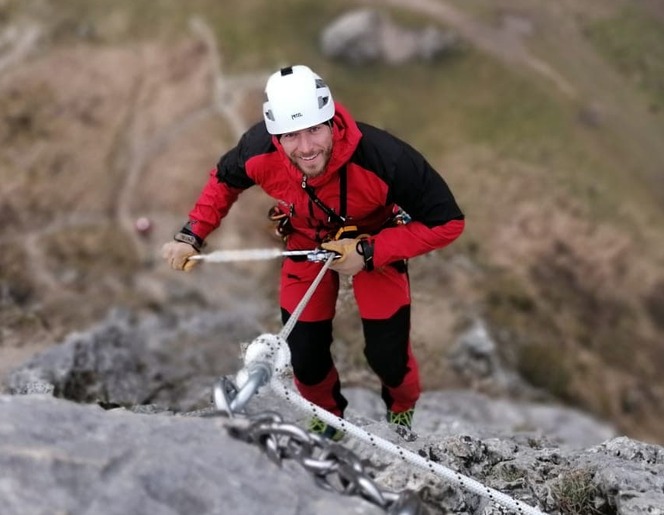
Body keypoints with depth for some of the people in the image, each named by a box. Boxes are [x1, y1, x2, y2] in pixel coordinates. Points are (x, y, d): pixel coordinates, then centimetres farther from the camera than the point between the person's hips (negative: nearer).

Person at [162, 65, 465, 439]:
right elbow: (224, 181, -6)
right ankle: (327, 419, 39)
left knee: (387, 356, -1)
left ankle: (402, 413, 36)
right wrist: (192, 236, -15)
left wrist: (369, 253, -33)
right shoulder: (259, 151, -33)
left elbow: (447, 222, -31)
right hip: (307, 242, 2)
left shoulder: (381, 158, -42)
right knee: (305, 356, 4)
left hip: (375, 242, -2)